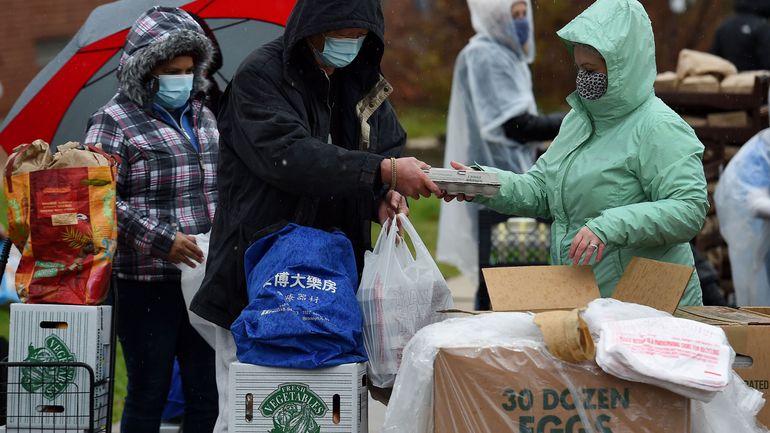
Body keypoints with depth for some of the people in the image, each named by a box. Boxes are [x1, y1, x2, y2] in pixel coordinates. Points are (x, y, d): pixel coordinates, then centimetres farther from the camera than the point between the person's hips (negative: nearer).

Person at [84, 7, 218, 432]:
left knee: (207, 392, 6)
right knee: (149, 393, 0)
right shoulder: (115, 121, -5)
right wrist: (161, 238, -17)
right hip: (147, 282, -6)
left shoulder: (201, 116, 16)